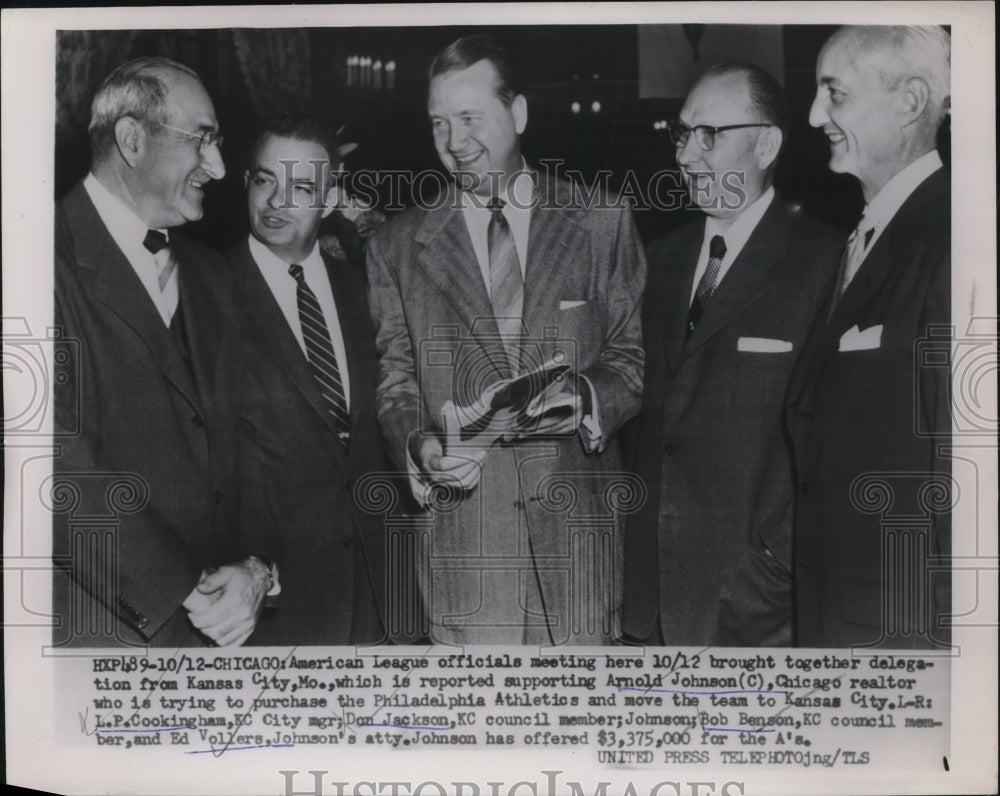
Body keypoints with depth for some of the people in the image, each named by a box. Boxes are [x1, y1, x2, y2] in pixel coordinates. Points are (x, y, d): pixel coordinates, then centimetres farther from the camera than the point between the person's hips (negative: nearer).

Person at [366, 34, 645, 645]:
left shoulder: (601, 224, 7)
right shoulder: (397, 247, 9)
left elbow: (632, 354, 7)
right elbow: (393, 381, 9)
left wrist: (587, 400, -14)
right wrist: (420, 447, -11)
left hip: (581, 530, 0)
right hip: (462, 539, 0)